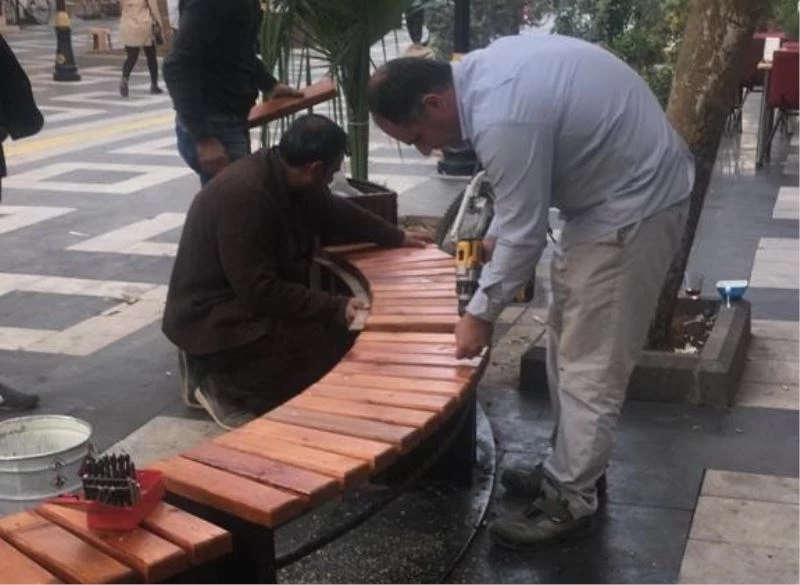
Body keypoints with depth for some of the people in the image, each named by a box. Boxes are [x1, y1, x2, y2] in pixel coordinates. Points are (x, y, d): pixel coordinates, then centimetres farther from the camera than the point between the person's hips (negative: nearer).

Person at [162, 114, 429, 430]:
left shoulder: (284, 175, -1)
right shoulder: (244, 195, -29)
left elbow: (334, 213, 18)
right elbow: (260, 291, -28)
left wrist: (395, 237, 23)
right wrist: (334, 308, -24)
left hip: (246, 300, 10)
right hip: (214, 321, -10)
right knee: (332, 348, -18)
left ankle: (214, 371, 11)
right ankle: (222, 385, -3)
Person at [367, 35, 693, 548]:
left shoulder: (502, 120, -30)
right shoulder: (481, 70, 0)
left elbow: (524, 233, -22)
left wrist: (480, 315, -10)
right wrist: (492, 237, 11)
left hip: (637, 204, -10)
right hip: (616, 184, 10)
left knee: (591, 360, -5)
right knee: (570, 340, 17)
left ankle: (570, 500, 6)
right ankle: (574, 466, 28)